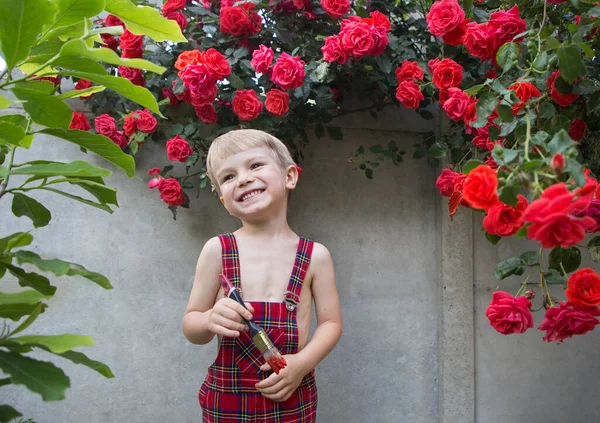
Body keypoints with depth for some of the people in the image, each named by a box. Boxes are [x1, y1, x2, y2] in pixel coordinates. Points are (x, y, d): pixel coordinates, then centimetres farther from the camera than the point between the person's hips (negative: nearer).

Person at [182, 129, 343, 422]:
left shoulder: (316, 256, -5)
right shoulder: (217, 250, -6)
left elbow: (331, 323, -1)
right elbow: (190, 326, -1)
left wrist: (303, 362, -16)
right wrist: (211, 321, -21)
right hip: (226, 398, 0)